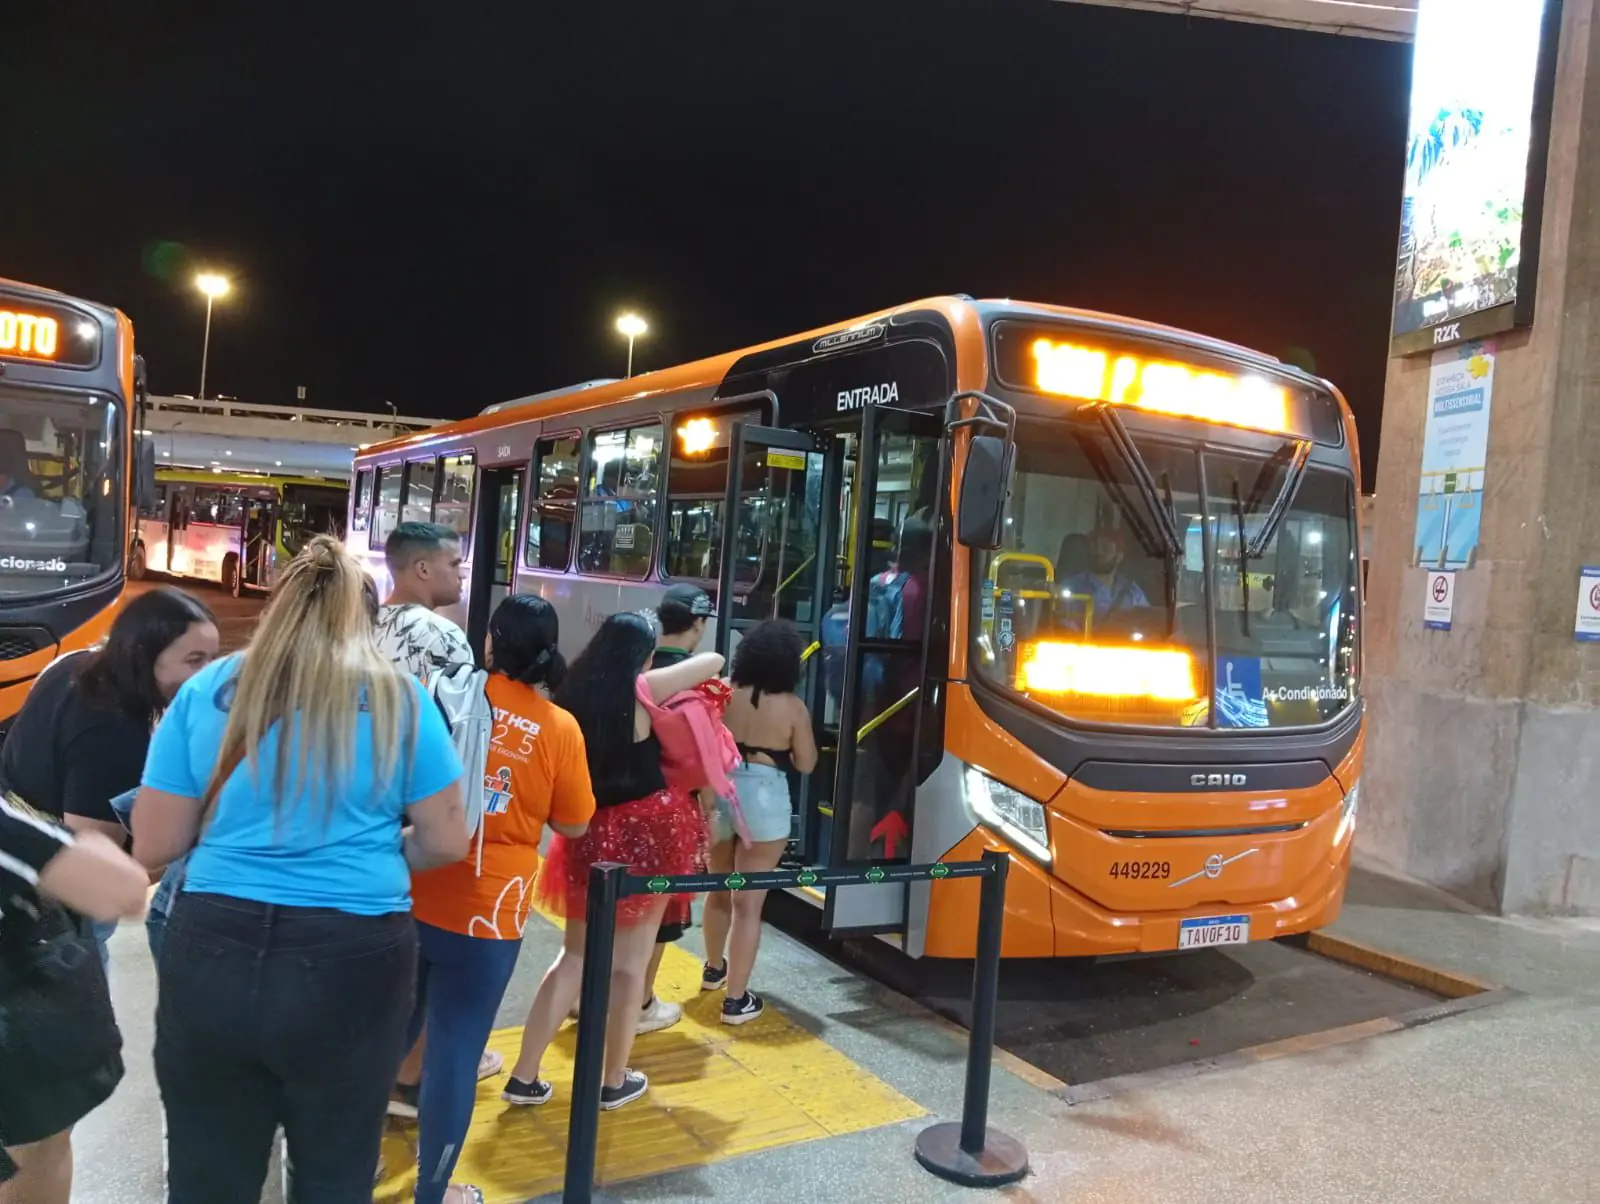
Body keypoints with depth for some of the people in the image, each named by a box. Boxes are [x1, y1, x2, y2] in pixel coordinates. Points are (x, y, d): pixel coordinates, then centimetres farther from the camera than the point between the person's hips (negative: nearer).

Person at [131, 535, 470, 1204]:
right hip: (351, 962, -1)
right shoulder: (401, 699, -2)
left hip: (212, 953, 1)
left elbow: (153, 846, 3)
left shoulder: (206, 690, 1)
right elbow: (446, 843, 0)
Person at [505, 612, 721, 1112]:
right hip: (646, 830, -5)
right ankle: (616, 1082, 20)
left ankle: (524, 1076, 15)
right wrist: (669, 682, 14)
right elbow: (713, 661, -3)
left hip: (592, 835, 5)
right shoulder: (640, 690, -11)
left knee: (575, 956, 15)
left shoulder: (573, 693, 3)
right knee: (630, 962, 7)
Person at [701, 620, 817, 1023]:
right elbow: (805, 764, 0)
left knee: (719, 889, 24)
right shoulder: (792, 706, -8)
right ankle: (736, 1000, 4)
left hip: (719, 792, 4)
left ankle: (714, 969, 44)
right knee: (748, 902, 1)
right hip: (764, 797, -4)